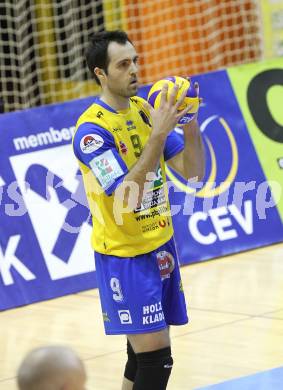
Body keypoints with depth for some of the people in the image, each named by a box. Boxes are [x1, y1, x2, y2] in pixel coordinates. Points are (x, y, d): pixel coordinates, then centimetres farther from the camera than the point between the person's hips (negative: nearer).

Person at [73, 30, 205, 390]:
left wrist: (189, 123, -15)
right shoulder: (91, 129, -18)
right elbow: (126, 197, -27)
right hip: (124, 255, -7)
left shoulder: (146, 109, 3)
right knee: (155, 357, -10)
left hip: (161, 244, 7)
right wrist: (158, 134, -32)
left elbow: (192, 172, 1)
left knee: (142, 350, 11)